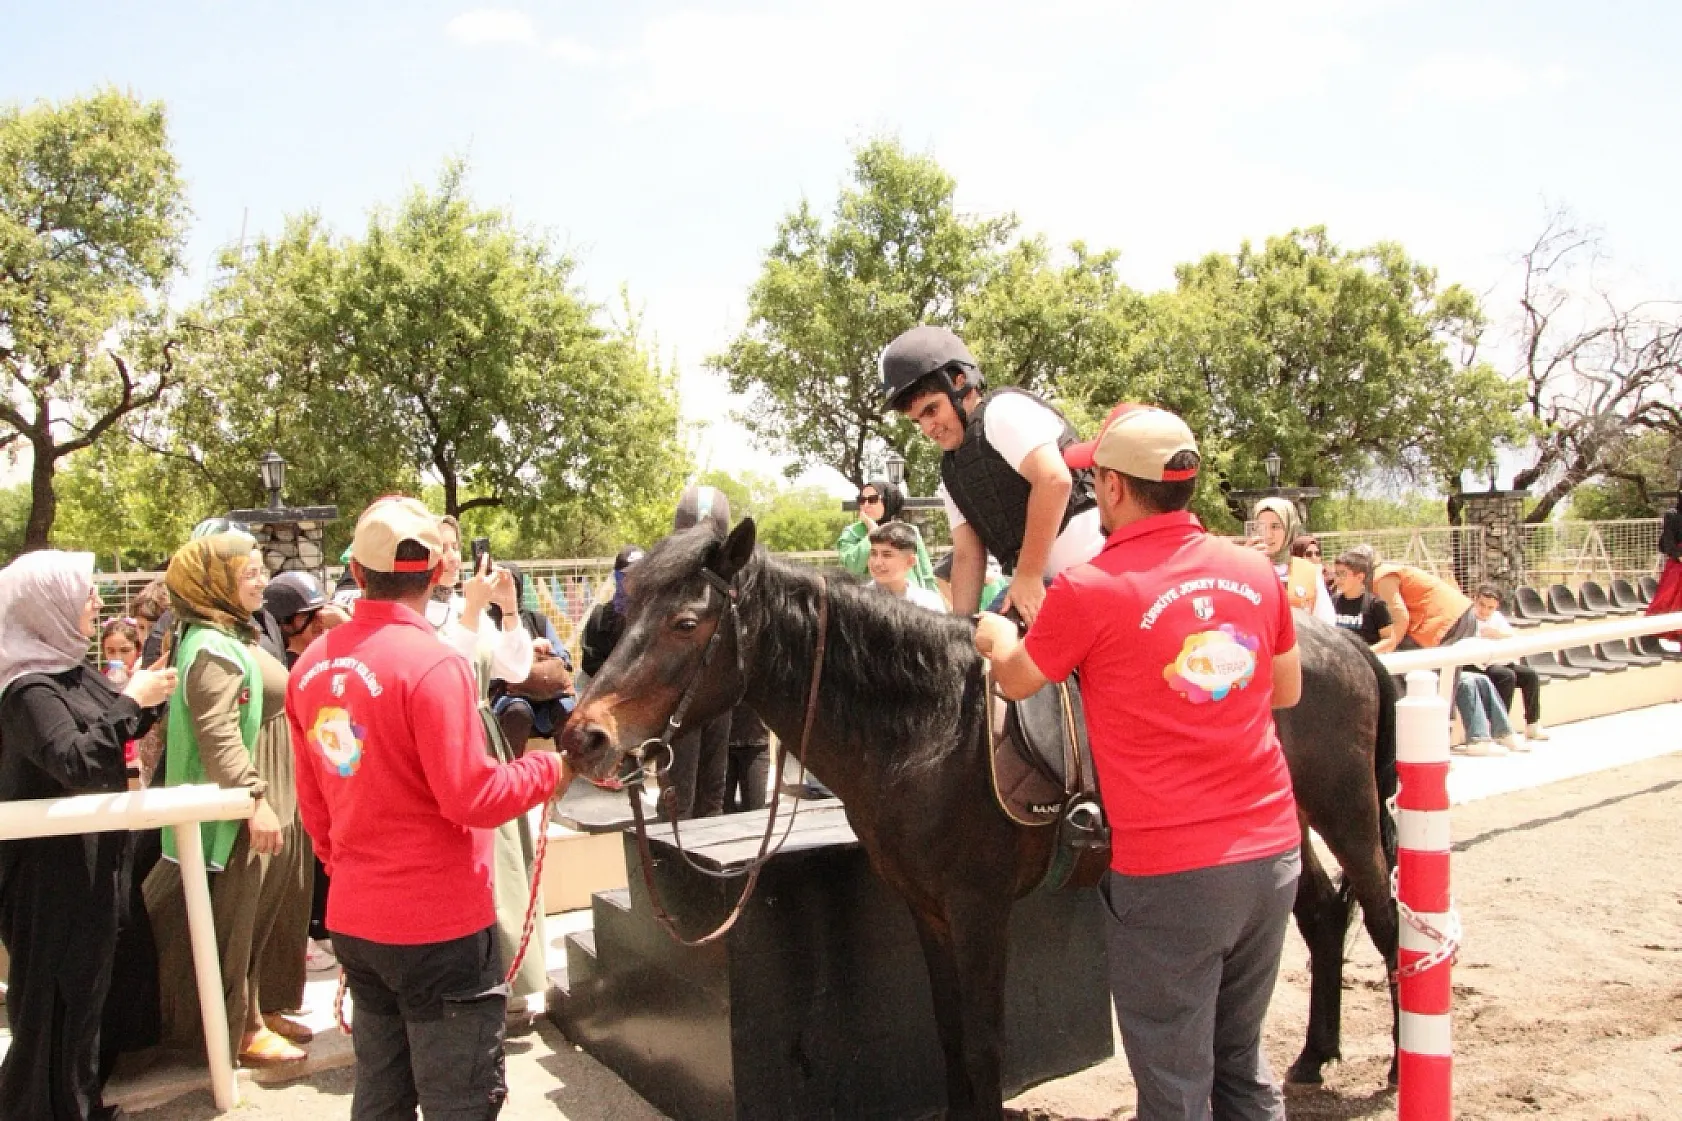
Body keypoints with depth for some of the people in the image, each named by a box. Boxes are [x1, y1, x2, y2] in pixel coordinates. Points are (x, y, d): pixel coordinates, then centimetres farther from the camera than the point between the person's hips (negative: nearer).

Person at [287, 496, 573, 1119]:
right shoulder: (432, 664, -20)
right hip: (439, 925, -7)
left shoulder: (311, 666, 3)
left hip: (352, 920, 7)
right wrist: (550, 768, -5)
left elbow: (312, 801, 11)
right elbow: (473, 798, -21)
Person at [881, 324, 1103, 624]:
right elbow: (967, 555, 13)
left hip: (1090, 566, -9)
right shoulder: (952, 473, 16)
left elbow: (1054, 480, -22)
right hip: (1035, 585, 9)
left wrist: (1027, 576, -18)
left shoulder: (1005, 412, -8)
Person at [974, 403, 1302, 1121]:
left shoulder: (1089, 591, -15)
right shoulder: (1256, 571, 1)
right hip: (1272, 854, 6)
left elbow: (1016, 681, 3)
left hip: (1168, 874, -6)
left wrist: (997, 638, 24)